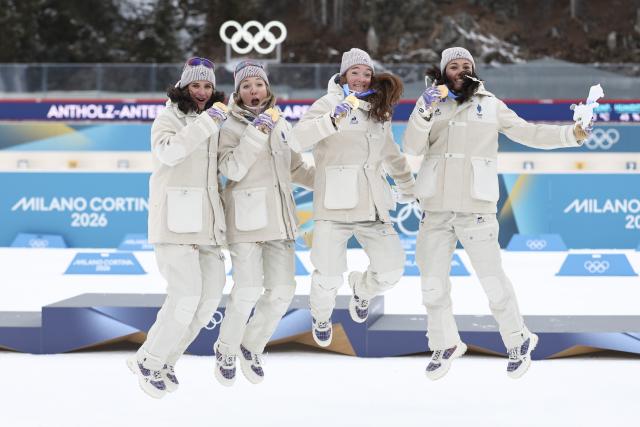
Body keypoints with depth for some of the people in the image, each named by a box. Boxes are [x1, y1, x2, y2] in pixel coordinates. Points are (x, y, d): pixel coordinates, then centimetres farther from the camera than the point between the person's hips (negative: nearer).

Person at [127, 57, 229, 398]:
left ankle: (164, 359, 17)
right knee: (186, 295, -17)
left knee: (210, 296, 4)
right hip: (173, 220, -7)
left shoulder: (215, 121, 16)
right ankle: (148, 361, -2)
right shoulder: (169, 119, -3)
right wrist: (207, 123, -28)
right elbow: (168, 151, -23)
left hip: (205, 223, 7)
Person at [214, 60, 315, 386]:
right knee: (248, 289, -14)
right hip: (247, 216, -5)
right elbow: (232, 169, -16)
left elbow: (295, 169, 25)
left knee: (282, 291, -1)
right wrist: (256, 133, -20)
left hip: (278, 217, 5)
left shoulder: (281, 125, 15)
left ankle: (252, 348, 20)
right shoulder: (231, 127, -1)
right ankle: (227, 351, 9)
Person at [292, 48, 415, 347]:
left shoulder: (378, 111, 16)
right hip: (335, 207, -5)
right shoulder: (330, 103, -4)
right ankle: (321, 317, 32)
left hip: (372, 207, 5)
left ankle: (361, 289, 35)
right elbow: (297, 140, -19)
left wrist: (409, 190, 31)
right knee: (329, 277, -2)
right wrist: (332, 121, -32)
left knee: (391, 271, -1)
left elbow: (392, 156, 29)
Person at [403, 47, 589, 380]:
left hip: (476, 207, -2)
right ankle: (445, 345, 27)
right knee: (433, 284, 8)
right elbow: (413, 147, -4)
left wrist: (571, 134, -8)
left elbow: (529, 133, 4)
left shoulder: (489, 105, 3)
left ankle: (518, 341, 15)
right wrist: (424, 114, -20)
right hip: (436, 208, 2)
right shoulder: (430, 101, 5)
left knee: (493, 281, -5)